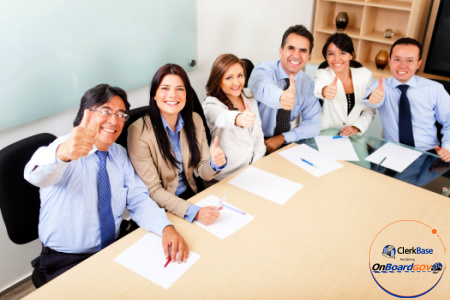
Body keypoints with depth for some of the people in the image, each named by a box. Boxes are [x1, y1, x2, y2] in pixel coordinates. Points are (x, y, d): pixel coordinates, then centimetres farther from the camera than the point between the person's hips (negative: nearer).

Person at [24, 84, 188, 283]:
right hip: (66, 262, -4)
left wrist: (167, 228, -19)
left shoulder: (120, 154, 5)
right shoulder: (64, 147, -13)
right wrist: (63, 153, -57)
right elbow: (36, 174, -34)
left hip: (114, 250, 5)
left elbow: (139, 201, 0)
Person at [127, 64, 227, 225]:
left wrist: (215, 163, -21)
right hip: (161, 209, -5)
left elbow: (203, 172, 3)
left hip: (191, 195, 6)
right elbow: (152, 190, -16)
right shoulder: (139, 131, -16)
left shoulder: (194, 120, 0)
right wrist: (194, 212, -28)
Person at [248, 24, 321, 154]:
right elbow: (263, 88, -39)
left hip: (284, 143, 5)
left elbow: (314, 124, 0)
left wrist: (283, 138, -14)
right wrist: (280, 97, -62)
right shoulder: (264, 70, -14)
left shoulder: (307, 84, 1)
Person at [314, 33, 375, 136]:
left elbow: (369, 109, 11)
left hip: (353, 136, 4)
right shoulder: (323, 74, -4)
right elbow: (318, 86, -28)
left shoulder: (365, 75, 5)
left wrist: (356, 127, -6)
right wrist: (324, 91, -50)